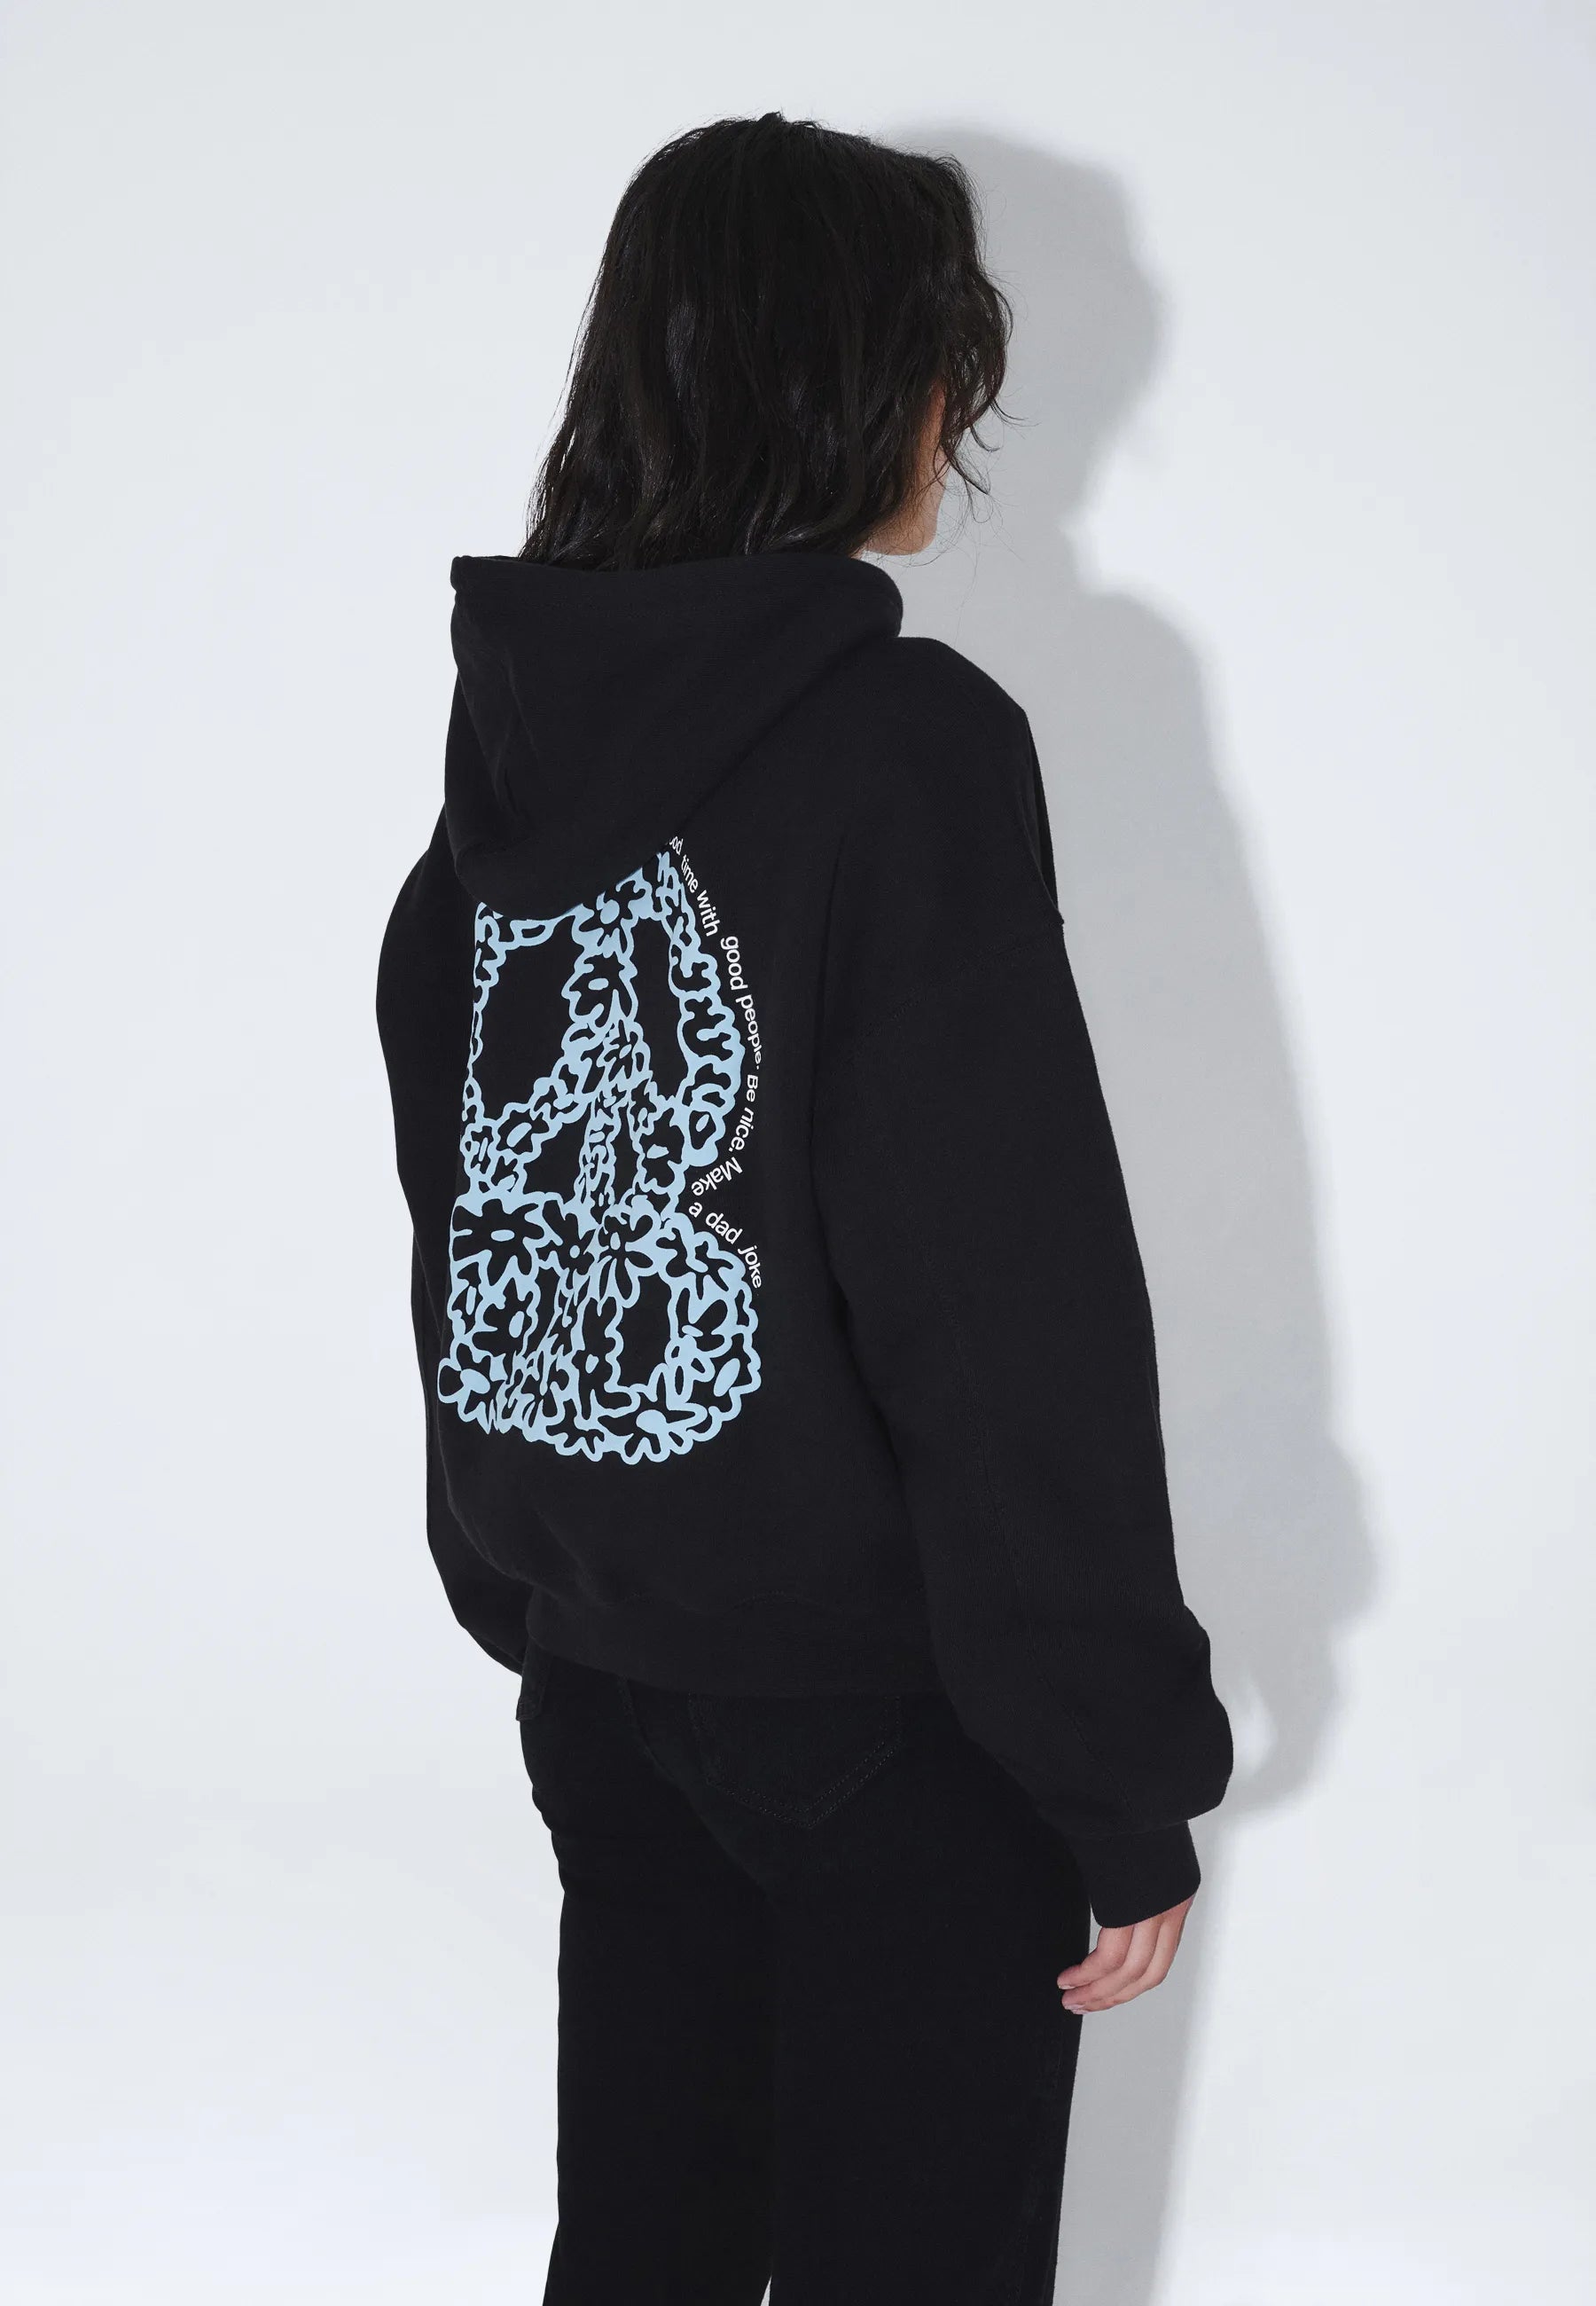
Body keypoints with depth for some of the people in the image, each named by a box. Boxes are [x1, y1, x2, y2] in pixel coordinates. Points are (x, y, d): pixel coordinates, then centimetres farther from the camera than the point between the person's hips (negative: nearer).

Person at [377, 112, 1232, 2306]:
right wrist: (1127, 1778, -13)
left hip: (596, 1655, 7)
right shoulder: (904, 745, -18)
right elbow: (1018, 1313, -20)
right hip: (879, 1703, -7)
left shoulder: (515, 728, 3)